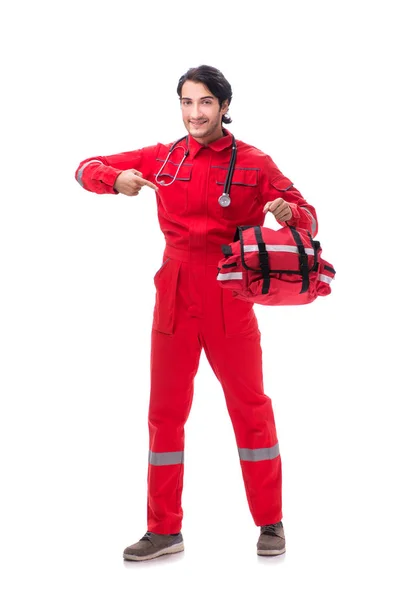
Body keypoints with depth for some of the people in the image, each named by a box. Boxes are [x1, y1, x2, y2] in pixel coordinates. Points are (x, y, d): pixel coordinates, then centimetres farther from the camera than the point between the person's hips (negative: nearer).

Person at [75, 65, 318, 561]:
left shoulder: (254, 164, 0)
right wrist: (117, 180, -14)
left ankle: (270, 523, 16)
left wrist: (289, 213, -23)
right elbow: (88, 169, 9)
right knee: (165, 411, 6)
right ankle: (164, 529, 16)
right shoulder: (162, 159, 7)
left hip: (230, 298, -2)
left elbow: (308, 219, 1)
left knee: (249, 406, 2)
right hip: (175, 296, 3)